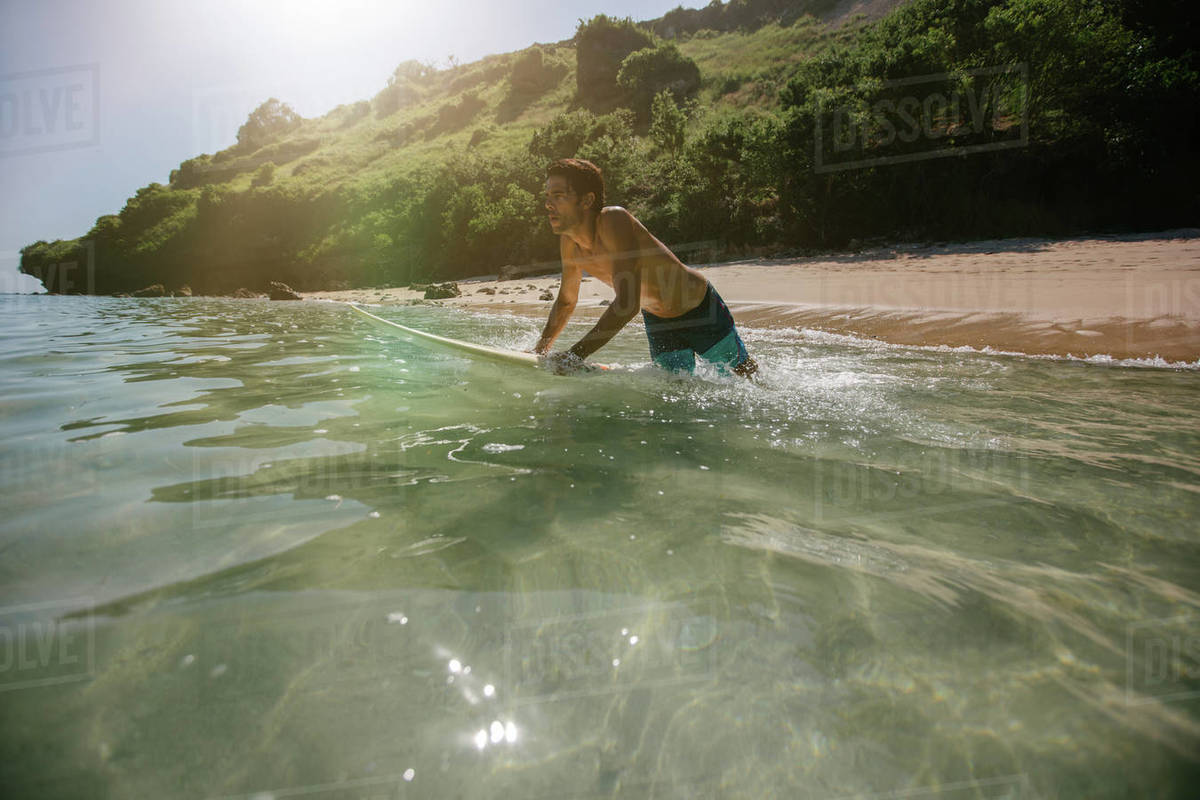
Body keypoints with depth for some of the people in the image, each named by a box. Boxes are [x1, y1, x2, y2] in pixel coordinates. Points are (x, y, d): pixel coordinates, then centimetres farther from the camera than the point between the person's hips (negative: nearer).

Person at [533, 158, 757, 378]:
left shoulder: (614, 221, -36)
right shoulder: (569, 243, -13)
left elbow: (628, 304, -45)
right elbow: (566, 302, 5)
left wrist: (577, 353, -48)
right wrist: (541, 348, -3)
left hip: (701, 309, -5)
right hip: (657, 321, 5)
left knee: (746, 372, 16)